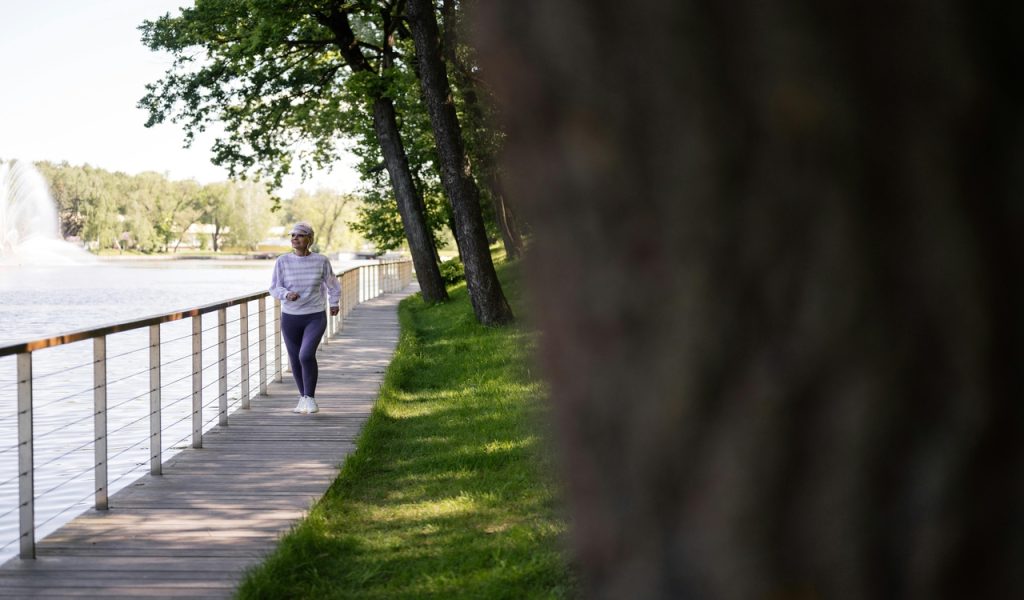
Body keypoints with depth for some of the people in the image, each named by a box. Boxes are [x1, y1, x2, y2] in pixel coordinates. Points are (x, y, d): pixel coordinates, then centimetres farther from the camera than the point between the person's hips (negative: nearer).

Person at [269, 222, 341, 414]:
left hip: (315, 317, -2)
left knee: (306, 355, -22)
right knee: (295, 360, 11)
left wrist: (334, 303, 27)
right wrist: (287, 294, -25)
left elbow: (332, 284, 12)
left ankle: (310, 398, -5)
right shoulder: (283, 261, -5)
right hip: (290, 318, 2)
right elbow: (274, 288, -3)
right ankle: (303, 398, 32)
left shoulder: (321, 261, -6)